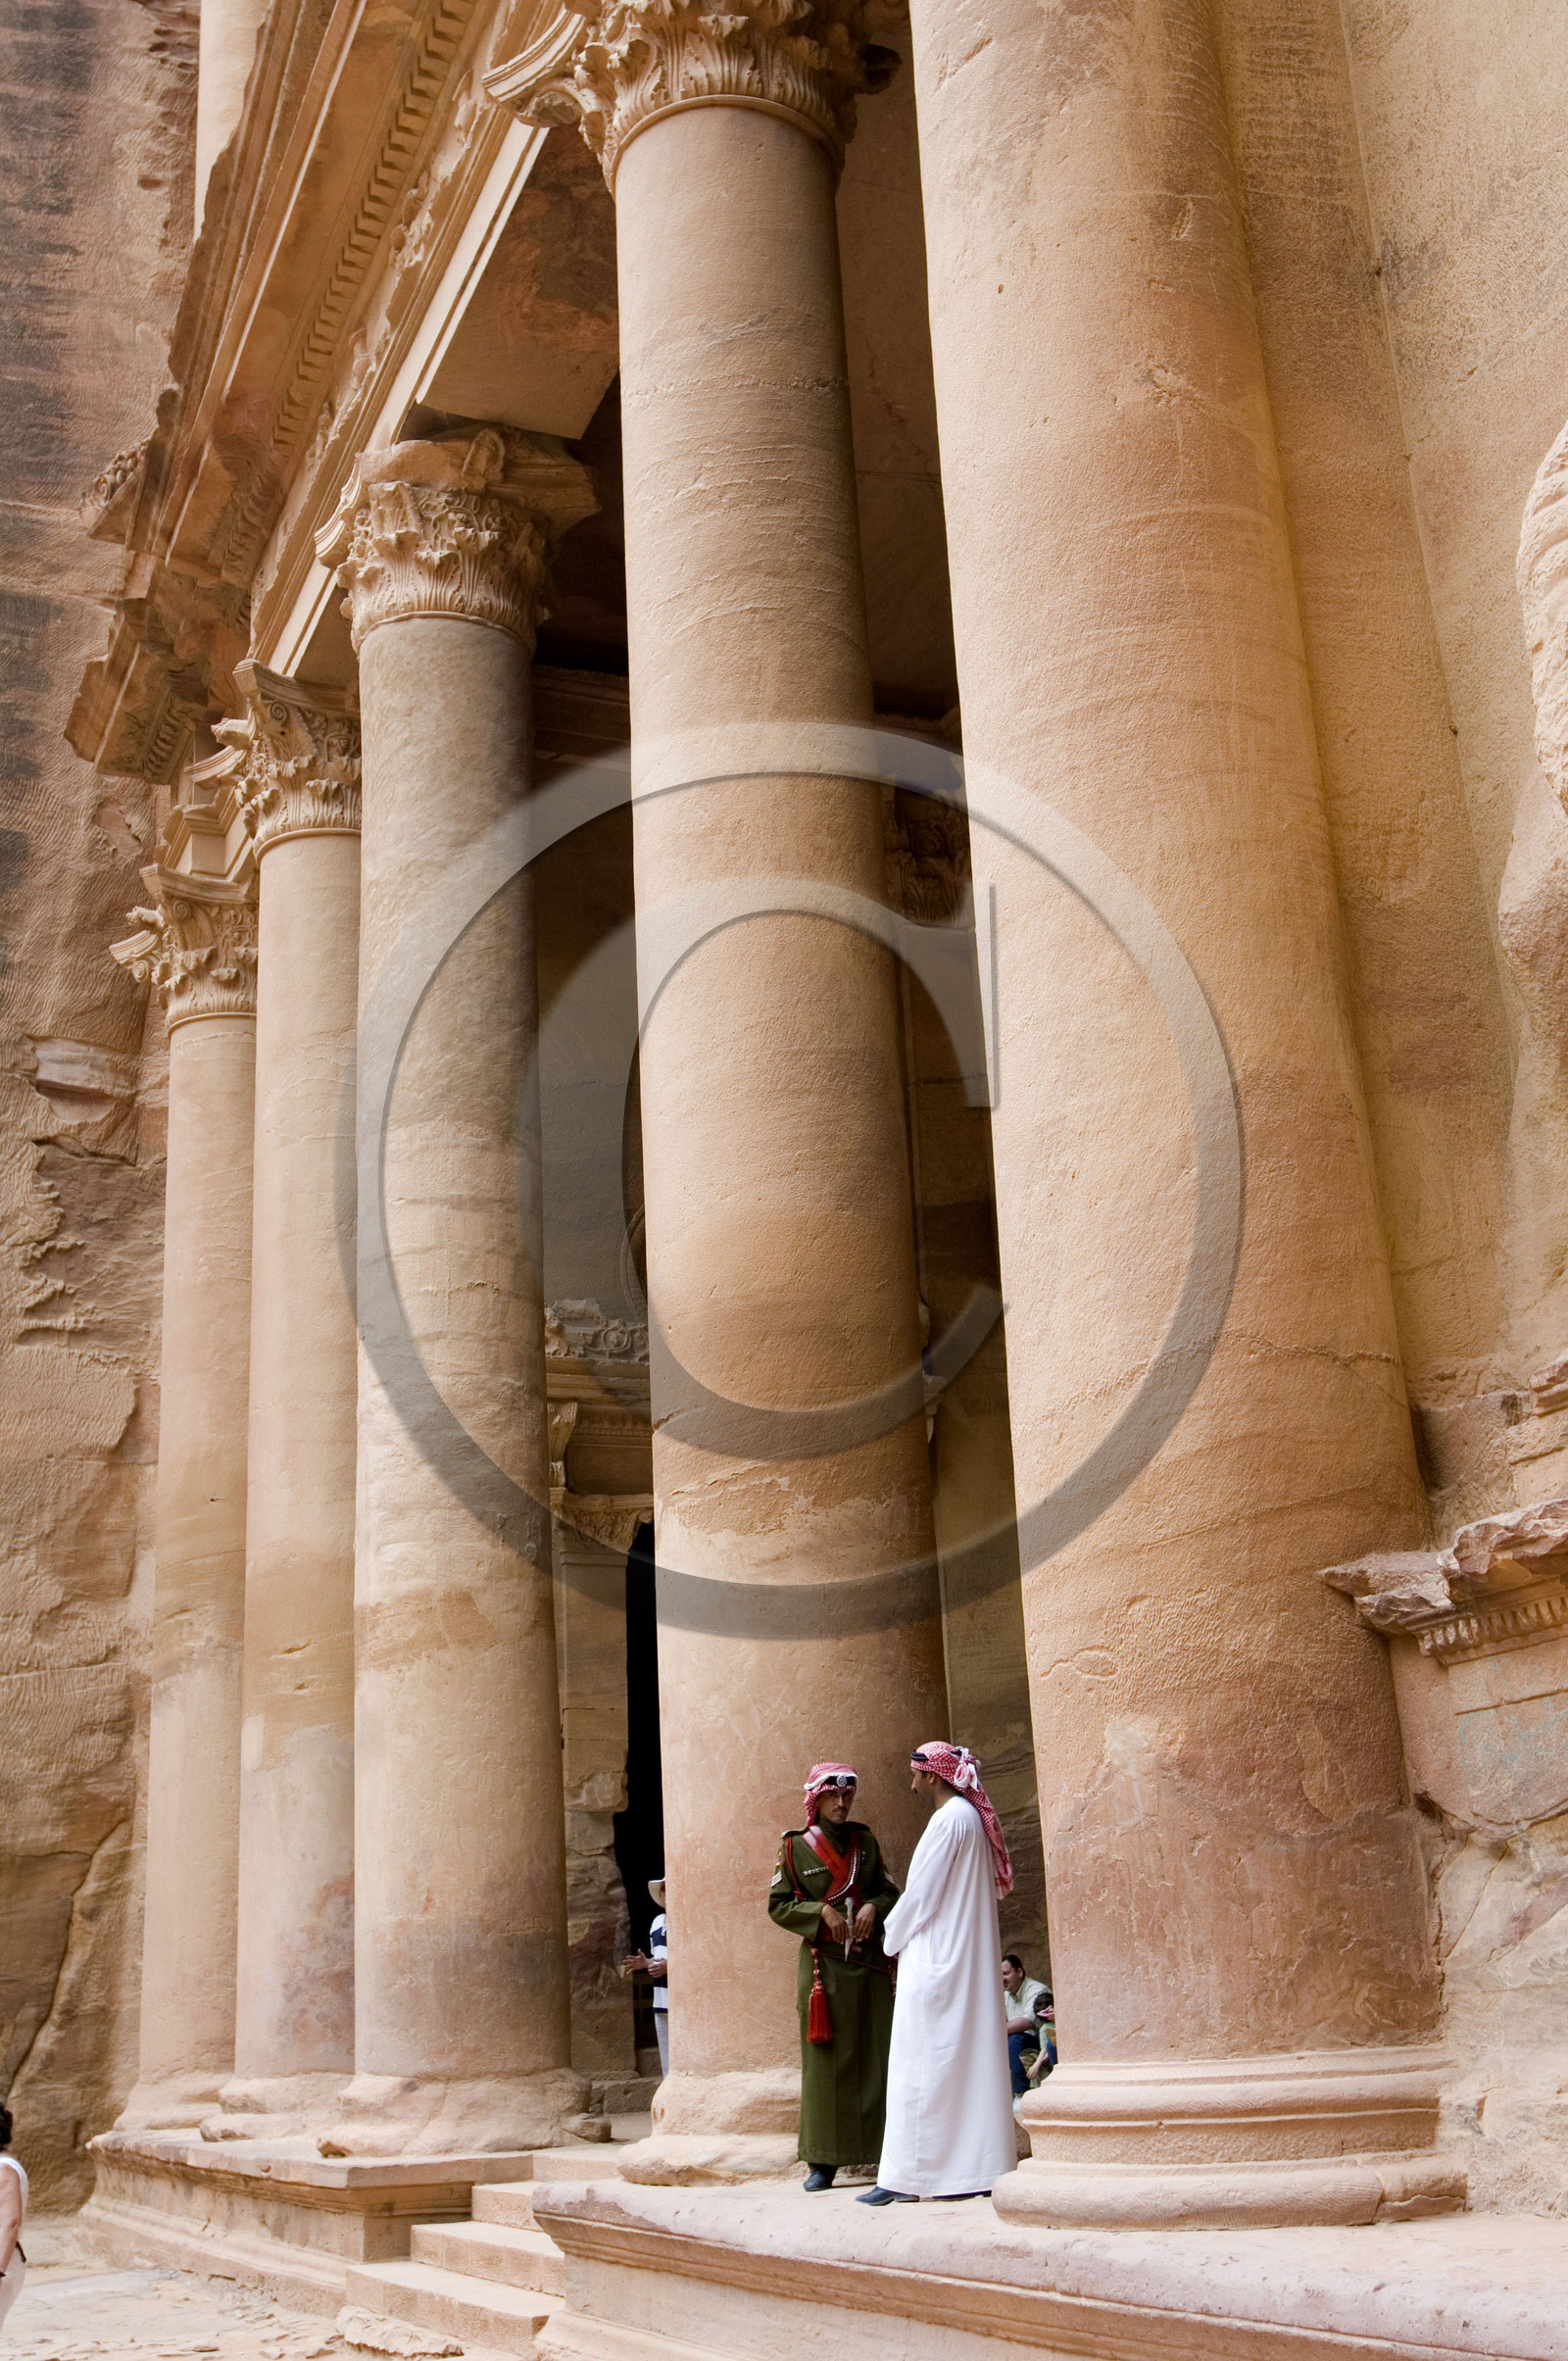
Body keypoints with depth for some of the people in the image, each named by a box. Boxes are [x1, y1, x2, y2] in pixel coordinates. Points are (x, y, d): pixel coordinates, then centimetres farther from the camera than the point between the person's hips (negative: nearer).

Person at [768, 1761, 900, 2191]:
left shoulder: (866, 1842, 11)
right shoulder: (796, 1846, 3)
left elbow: (890, 1891, 15)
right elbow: (778, 1905, 1)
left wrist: (873, 1907, -7)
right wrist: (822, 1912, -13)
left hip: (868, 1962, 2)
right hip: (823, 1963, -2)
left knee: (874, 2054, 0)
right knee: (824, 2058, -3)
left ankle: (878, 2149, 5)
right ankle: (823, 2161, 1)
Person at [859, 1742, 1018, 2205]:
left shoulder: (947, 1820, -15)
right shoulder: (974, 1817, 13)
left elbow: (922, 1892, -15)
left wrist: (893, 1935, 1)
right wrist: (903, 1929, 17)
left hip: (936, 1958, -10)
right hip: (971, 1958, 10)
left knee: (924, 2061, -7)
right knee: (973, 2058, 10)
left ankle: (907, 2175, -5)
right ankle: (981, 2166, 12)